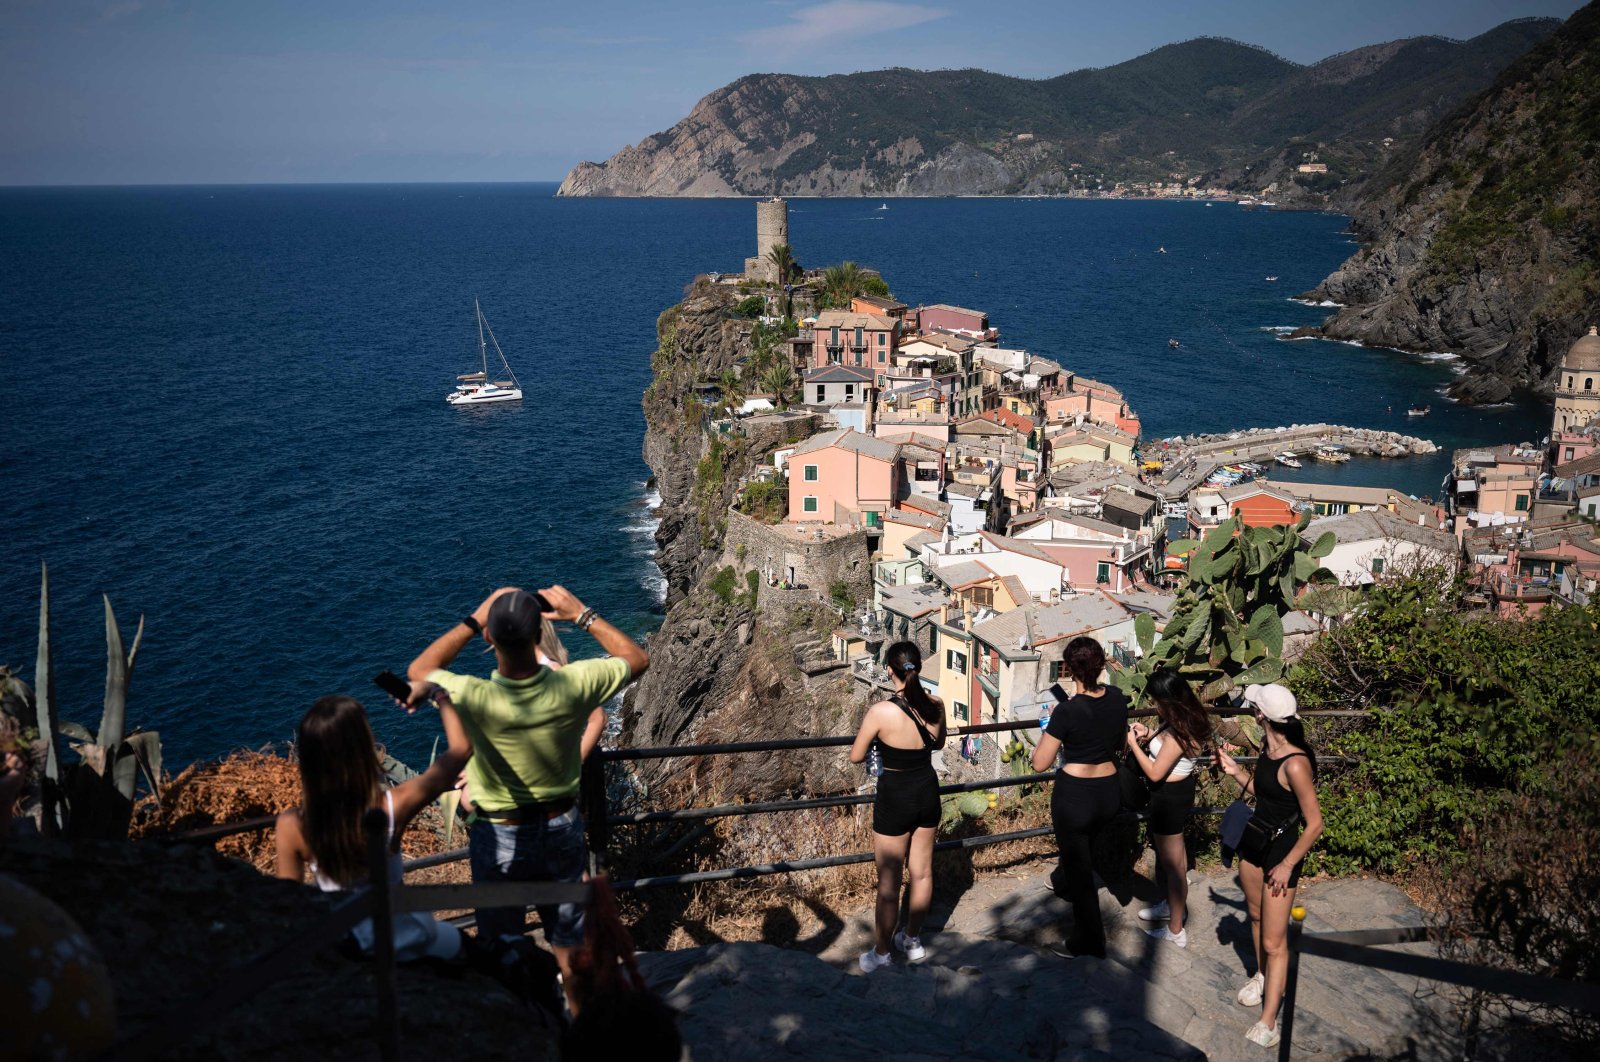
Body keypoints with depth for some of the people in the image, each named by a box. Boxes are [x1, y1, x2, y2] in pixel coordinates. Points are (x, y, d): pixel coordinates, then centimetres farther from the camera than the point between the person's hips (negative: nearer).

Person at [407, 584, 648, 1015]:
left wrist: (473, 620, -6)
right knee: (569, 942, 21)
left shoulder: (474, 699, -29)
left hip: (500, 838, -2)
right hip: (562, 829, 2)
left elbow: (419, 671, -6)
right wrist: (583, 615, -4)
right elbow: (638, 659, -4)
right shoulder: (572, 686, -24)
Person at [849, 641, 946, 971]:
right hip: (927, 793, 5)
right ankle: (913, 940, 37)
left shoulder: (881, 712, -24)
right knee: (922, 872, 20)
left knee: (888, 883, 9)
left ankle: (881, 953, 22)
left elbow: (855, 757, -11)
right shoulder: (936, 705, -9)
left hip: (895, 799, -5)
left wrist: (873, 734, 7)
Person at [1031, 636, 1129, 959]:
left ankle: (1090, 941, 25)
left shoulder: (1067, 711, -25)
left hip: (1074, 794, -6)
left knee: (1080, 869, 13)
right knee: (1081, 845, 34)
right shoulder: (1117, 698, -7)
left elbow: (1040, 763, -17)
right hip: (1109, 792, 6)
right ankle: (1061, 883, 61)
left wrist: (1048, 728, -4)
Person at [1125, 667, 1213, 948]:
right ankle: (1174, 906, 49)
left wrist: (1134, 744, -16)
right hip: (1181, 790, 10)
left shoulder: (1177, 733, -32)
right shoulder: (1190, 720, -3)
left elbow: (1155, 773, -26)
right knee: (1175, 854, 28)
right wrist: (1149, 735, 1)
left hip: (1169, 798, -10)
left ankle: (1176, 931, 21)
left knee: (1172, 863, 6)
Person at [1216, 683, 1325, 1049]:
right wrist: (1235, 771, 2)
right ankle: (1262, 976, 48)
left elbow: (1315, 823, -22)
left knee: (1274, 942, 0)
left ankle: (1268, 1022, 9)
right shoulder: (1268, 748, -3)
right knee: (1256, 915, 26)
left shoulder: (1295, 764, -29)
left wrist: (1287, 865, -18)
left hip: (1281, 850, -9)